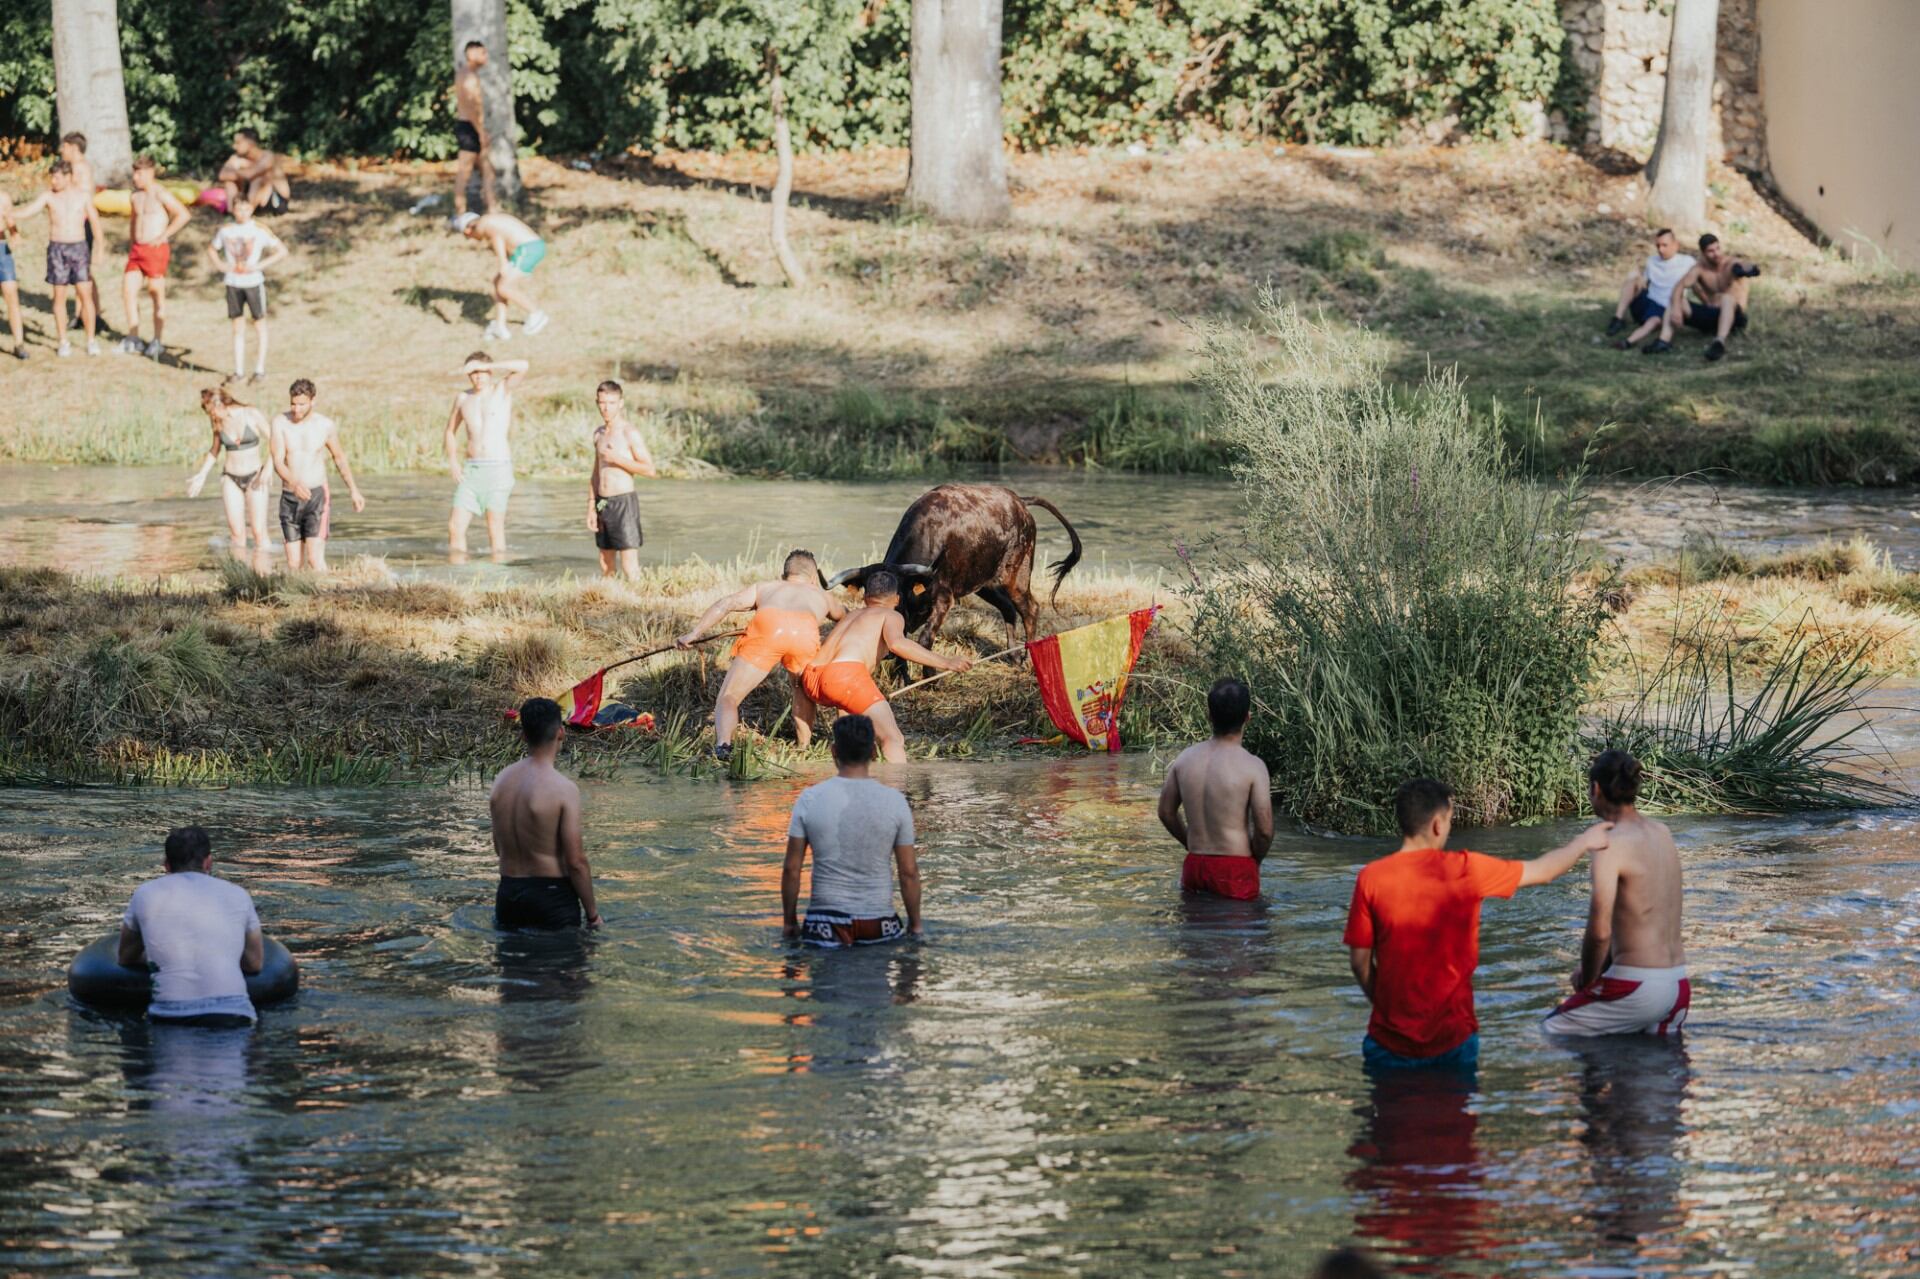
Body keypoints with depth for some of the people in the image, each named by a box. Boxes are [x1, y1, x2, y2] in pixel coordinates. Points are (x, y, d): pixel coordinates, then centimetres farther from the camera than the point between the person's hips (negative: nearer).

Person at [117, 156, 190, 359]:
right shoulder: (136, 195, 13)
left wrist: (164, 235, -16)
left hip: (155, 249, -8)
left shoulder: (160, 194, -11)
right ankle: (133, 339, 9)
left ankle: (159, 341, 8)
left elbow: (183, 214, -17)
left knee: (157, 294, 0)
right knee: (128, 291, 2)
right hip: (137, 250, 8)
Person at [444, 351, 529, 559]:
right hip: (470, 470, 4)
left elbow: (523, 367, -18)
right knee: (455, 526, -5)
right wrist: (453, 461, 8)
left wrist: (486, 365, -16)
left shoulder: (503, 390, 0)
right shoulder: (463, 398, 12)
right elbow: (451, 430, 24)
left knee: (495, 527, -4)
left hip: (498, 469, -4)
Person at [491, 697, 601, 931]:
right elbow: (576, 861, -14)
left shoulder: (502, 780, 4)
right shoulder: (563, 789, -15)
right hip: (552, 893, -6)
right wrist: (592, 913, -3)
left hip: (508, 892, 6)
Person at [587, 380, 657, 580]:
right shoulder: (599, 433, 13)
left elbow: (650, 470, -11)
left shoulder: (629, 434, -7)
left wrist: (617, 459, -16)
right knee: (606, 566, 8)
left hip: (623, 501, -7)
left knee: (630, 565, -10)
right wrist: (591, 508, 13)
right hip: (602, 503, 7)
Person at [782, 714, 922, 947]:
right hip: (879, 924, 0)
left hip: (826, 923, 0)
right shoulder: (895, 801, -1)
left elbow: (791, 869, 1)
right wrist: (915, 924, 13)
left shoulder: (810, 799, -2)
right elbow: (909, 872, 2)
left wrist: (790, 922, 12)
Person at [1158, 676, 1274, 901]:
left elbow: (1166, 812, 14)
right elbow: (1264, 830, -11)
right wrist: (1255, 859, 9)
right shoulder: (1252, 766, -10)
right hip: (1235, 870, -5)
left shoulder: (1186, 758, 4)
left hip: (1194, 866, 5)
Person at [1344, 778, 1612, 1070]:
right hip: (1452, 1040, 0)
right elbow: (1543, 871, 8)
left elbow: (1359, 959, -2)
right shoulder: (1466, 869, -7)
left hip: (1392, 1038, 0)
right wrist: (1585, 842, 26)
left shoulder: (1371, 877, -7)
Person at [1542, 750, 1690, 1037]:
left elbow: (1600, 931, -21)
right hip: (1678, 986, 7)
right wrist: (1604, 965, 19)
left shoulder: (1611, 846, -16)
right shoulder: (1662, 834, 10)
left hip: (1637, 987, -7)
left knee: (1551, 1033, 8)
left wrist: (1587, 978, -3)